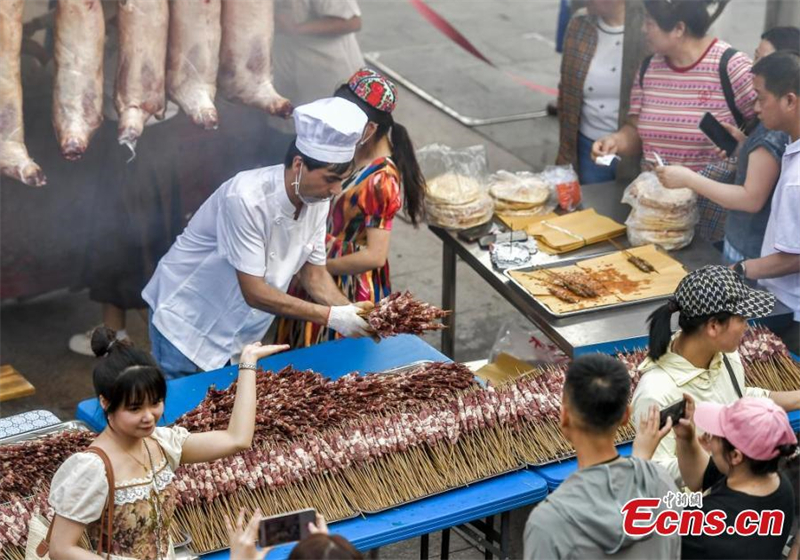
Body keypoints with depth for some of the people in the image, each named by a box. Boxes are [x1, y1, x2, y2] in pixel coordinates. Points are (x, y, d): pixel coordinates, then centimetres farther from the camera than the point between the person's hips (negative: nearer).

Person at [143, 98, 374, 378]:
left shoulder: (316, 201, -8)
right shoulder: (247, 198, -31)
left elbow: (314, 274, 2)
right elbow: (254, 293, -28)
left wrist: (354, 313, -16)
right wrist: (331, 316, -28)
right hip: (187, 321, -7)